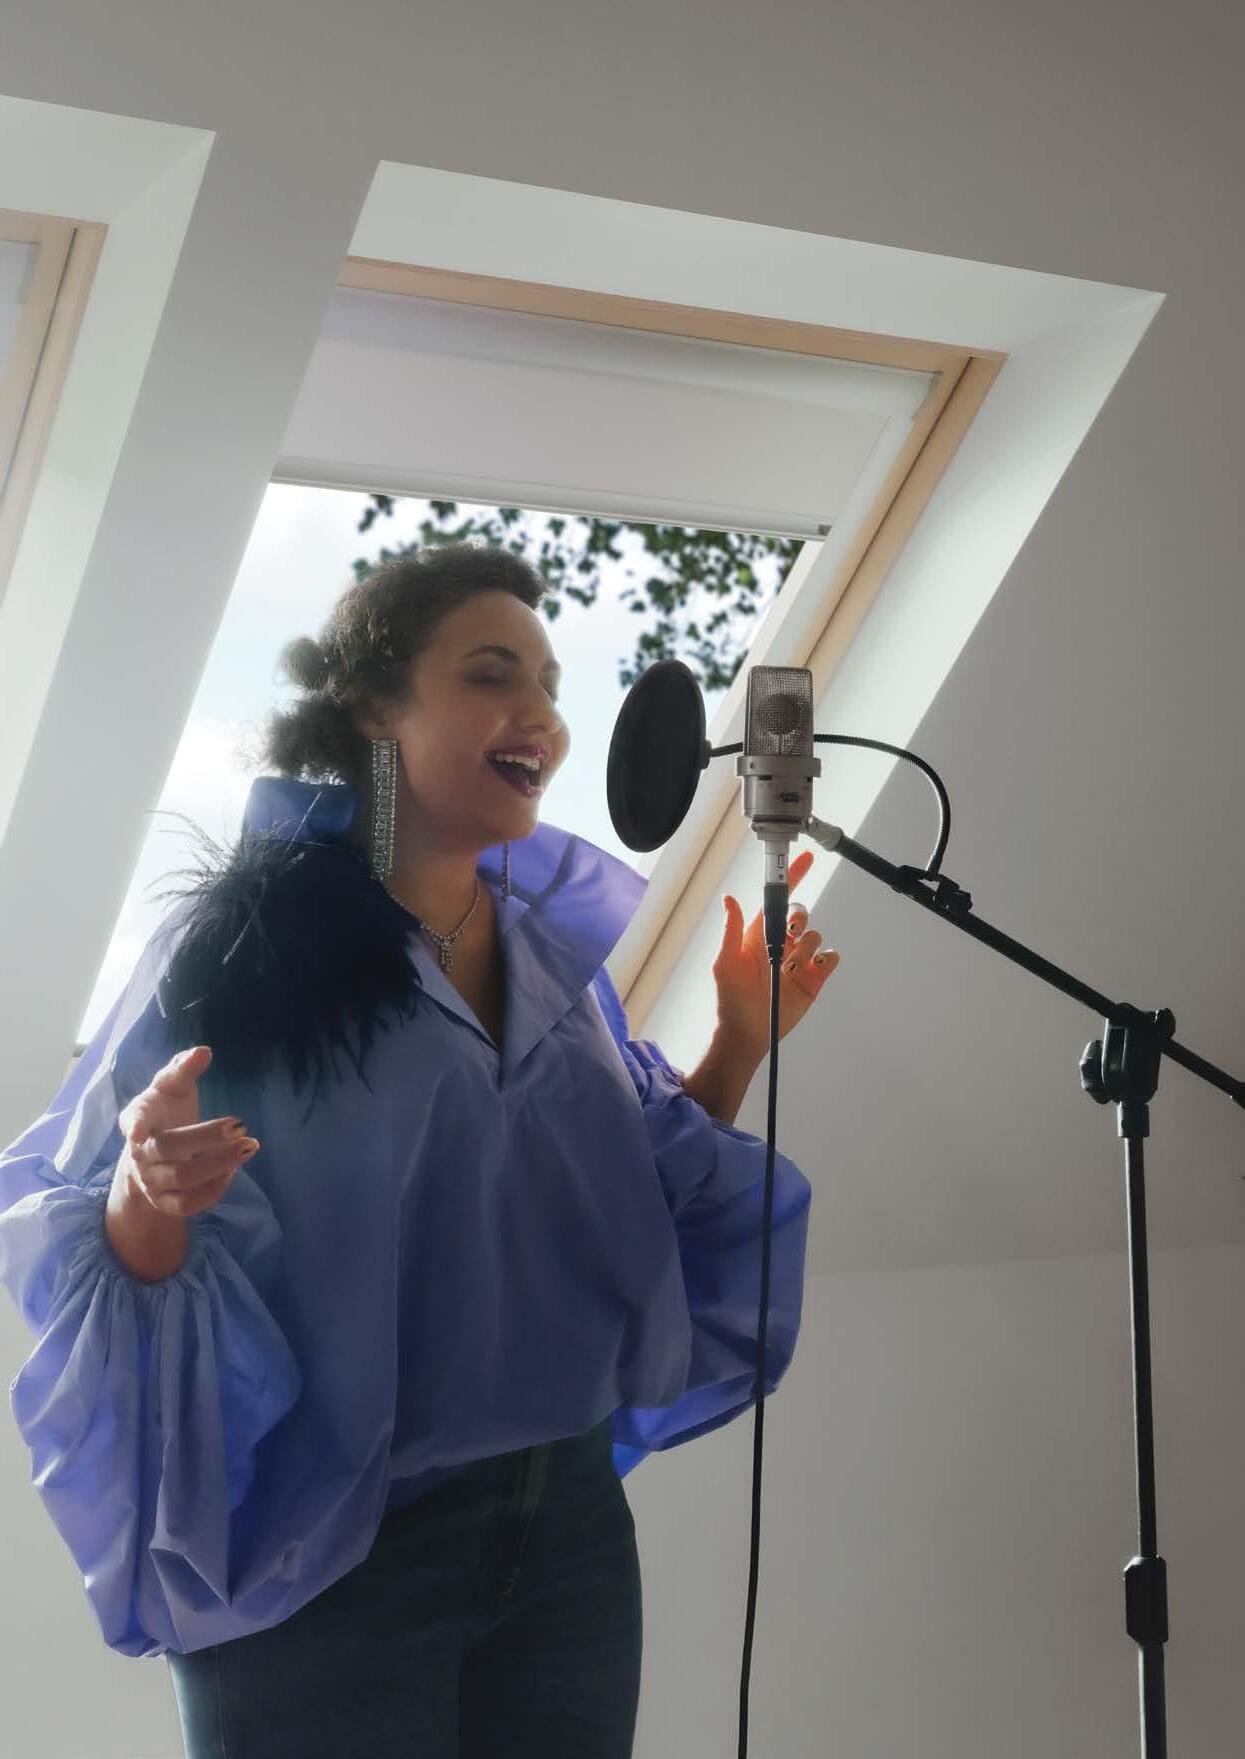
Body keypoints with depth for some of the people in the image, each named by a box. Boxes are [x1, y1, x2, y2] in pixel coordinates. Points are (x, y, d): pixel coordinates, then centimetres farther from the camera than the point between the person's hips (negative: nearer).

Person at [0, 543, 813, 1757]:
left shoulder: (555, 950, 7)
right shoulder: (248, 941, -10)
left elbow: (650, 1191, 16)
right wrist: (147, 1202, -33)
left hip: (570, 1524, 6)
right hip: (324, 1558, -5)